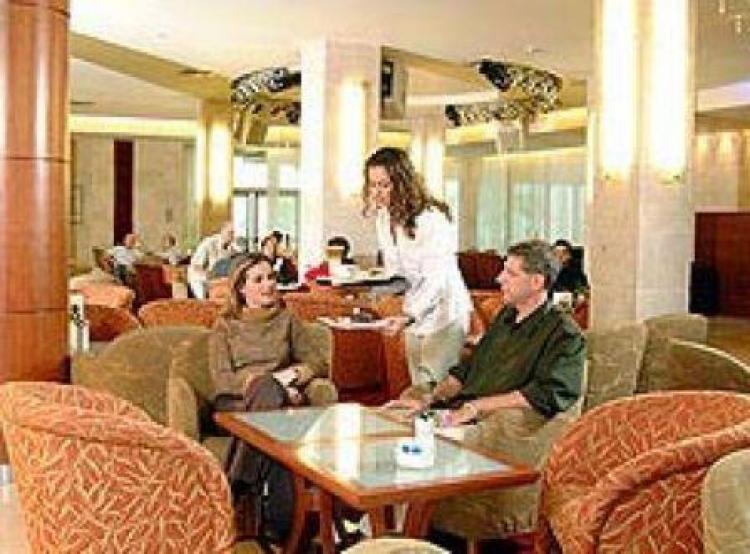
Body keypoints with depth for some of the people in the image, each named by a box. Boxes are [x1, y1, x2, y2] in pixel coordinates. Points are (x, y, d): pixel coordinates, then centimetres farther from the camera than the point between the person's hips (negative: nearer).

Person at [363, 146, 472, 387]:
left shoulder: (432, 218, -20)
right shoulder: (383, 217, 4)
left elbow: (435, 280, -25)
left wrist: (409, 316, -37)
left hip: (443, 314, -7)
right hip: (414, 313, 7)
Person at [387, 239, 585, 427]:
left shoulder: (565, 334, -6)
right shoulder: (506, 316, 20)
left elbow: (546, 395, -19)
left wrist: (477, 406, -19)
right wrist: (428, 400, 7)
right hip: (457, 415, 8)